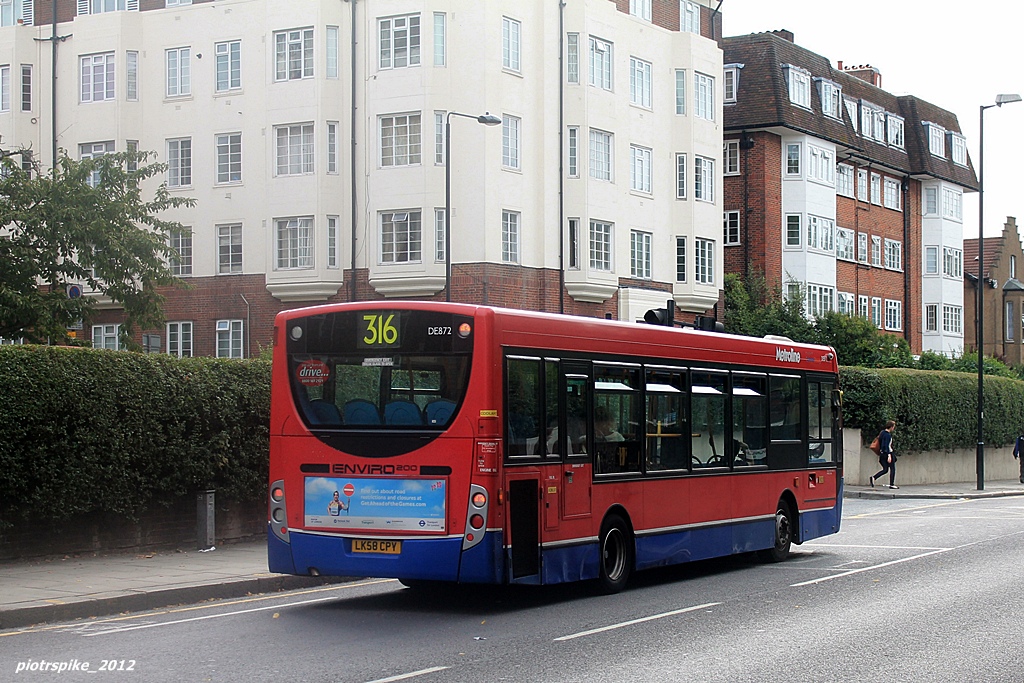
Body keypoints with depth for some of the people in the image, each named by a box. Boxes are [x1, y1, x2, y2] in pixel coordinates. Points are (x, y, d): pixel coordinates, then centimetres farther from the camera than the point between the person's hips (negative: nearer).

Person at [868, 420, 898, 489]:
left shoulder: (882, 432, 10)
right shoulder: (888, 435, -16)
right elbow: (887, 445, -22)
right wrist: (889, 455, -25)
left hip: (882, 453, 8)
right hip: (888, 453, -8)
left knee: (885, 470, 10)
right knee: (892, 469, 6)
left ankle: (873, 477, -9)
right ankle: (891, 484, 7)